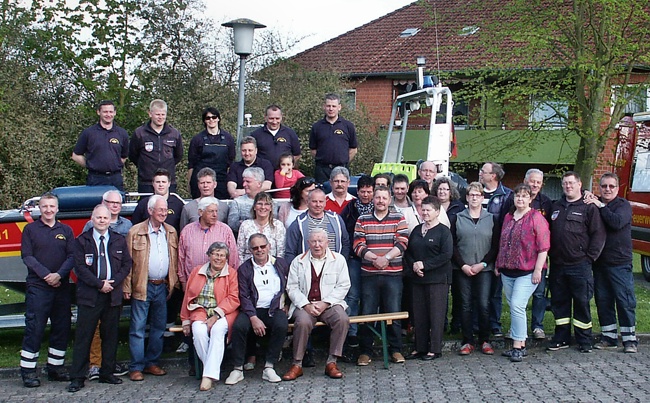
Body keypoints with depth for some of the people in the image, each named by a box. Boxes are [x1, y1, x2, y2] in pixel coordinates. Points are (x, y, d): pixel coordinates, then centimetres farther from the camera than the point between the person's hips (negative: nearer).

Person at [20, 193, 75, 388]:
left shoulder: (66, 230, 11)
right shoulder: (30, 229, 4)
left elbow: (72, 257, 3)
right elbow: (27, 256, -3)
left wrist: (59, 275, -13)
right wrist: (46, 275, -14)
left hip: (62, 286, 3)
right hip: (37, 287, -3)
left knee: (61, 328, 7)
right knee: (34, 328, -4)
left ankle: (55, 367, 18)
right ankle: (28, 370, 3)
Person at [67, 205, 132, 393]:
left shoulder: (119, 240, 9)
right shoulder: (82, 241, 2)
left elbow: (126, 264, 7)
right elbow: (80, 267, -4)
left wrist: (113, 282, -8)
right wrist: (99, 284, -12)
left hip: (113, 294, 3)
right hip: (89, 295, -3)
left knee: (110, 335, 8)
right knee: (83, 336, -2)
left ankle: (107, 373, 19)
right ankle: (77, 377, 2)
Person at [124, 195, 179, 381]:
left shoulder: (171, 232, 9)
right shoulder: (136, 232, -4)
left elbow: (175, 260, 11)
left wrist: (174, 283, 3)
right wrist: (127, 287, -10)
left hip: (163, 287, 4)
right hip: (142, 287, -4)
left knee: (159, 327, 10)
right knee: (138, 328, -2)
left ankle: (152, 363, 21)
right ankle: (136, 367, 4)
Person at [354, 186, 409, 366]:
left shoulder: (399, 219, 6)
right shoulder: (363, 220, 8)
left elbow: (402, 243, -4)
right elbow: (358, 245, -1)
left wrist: (385, 258, -16)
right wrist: (375, 258, -14)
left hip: (393, 274, -1)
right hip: (369, 274, 1)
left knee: (394, 312, 2)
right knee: (367, 313, 2)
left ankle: (395, 350, 14)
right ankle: (365, 352, 11)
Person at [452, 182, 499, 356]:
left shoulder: (491, 219, 8)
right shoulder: (458, 218, 8)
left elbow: (495, 246, 3)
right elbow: (452, 245, 3)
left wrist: (482, 264, -8)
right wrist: (463, 265, -8)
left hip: (484, 269, 0)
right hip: (462, 269, 0)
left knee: (484, 304, -4)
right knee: (466, 305, 2)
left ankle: (485, 341, 8)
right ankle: (467, 341, 8)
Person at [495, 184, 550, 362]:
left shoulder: (536, 217, -5)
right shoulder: (508, 217, 15)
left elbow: (543, 246, -10)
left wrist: (538, 269, -15)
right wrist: (498, 264, 19)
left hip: (527, 272, -7)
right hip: (507, 271, 7)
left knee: (517, 306, -14)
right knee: (514, 307, 9)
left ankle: (518, 347, -8)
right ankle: (521, 344, 17)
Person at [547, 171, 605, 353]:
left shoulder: (589, 207, -3)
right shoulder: (556, 207, 15)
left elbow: (599, 234, -6)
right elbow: (549, 232, 20)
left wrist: (590, 256, -9)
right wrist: (550, 254, 11)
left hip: (580, 265, -5)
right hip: (557, 265, 5)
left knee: (582, 303, 1)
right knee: (559, 302, 10)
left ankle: (584, 340, 11)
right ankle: (562, 338, 21)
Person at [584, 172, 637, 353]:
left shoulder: (623, 205, -2)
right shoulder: (593, 205, 11)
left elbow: (617, 222, -21)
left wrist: (600, 206, -17)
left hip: (620, 263, -4)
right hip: (599, 263, 5)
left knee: (625, 301, -2)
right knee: (603, 301, 8)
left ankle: (630, 339, 6)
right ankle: (609, 337, 18)